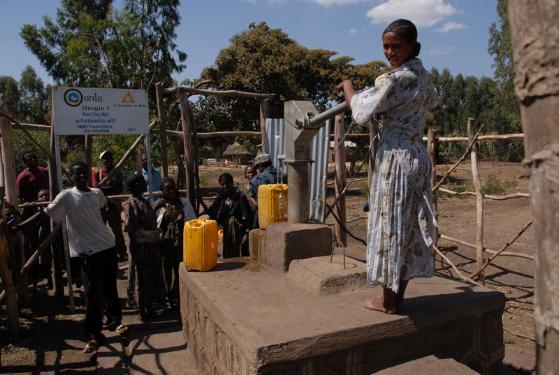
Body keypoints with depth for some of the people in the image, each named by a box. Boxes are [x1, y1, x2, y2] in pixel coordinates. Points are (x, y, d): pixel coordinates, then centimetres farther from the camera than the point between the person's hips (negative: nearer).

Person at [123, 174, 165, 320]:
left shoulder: (143, 201, 11)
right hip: (141, 247, -8)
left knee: (152, 276, 15)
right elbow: (131, 229, -18)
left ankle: (149, 307, 28)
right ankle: (142, 310, 15)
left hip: (151, 246, 8)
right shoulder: (131, 203, -14)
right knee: (141, 278, 3)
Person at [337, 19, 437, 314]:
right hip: (418, 155, 9)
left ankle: (388, 302, 11)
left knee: (390, 224, 0)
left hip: (395, 156, -9)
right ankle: (398, 295, 23)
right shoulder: (423, 75, 13)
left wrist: (347, 87, 6)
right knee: (410, 225, 11)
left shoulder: (394, 79, -14)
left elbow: (361, 112, -11)